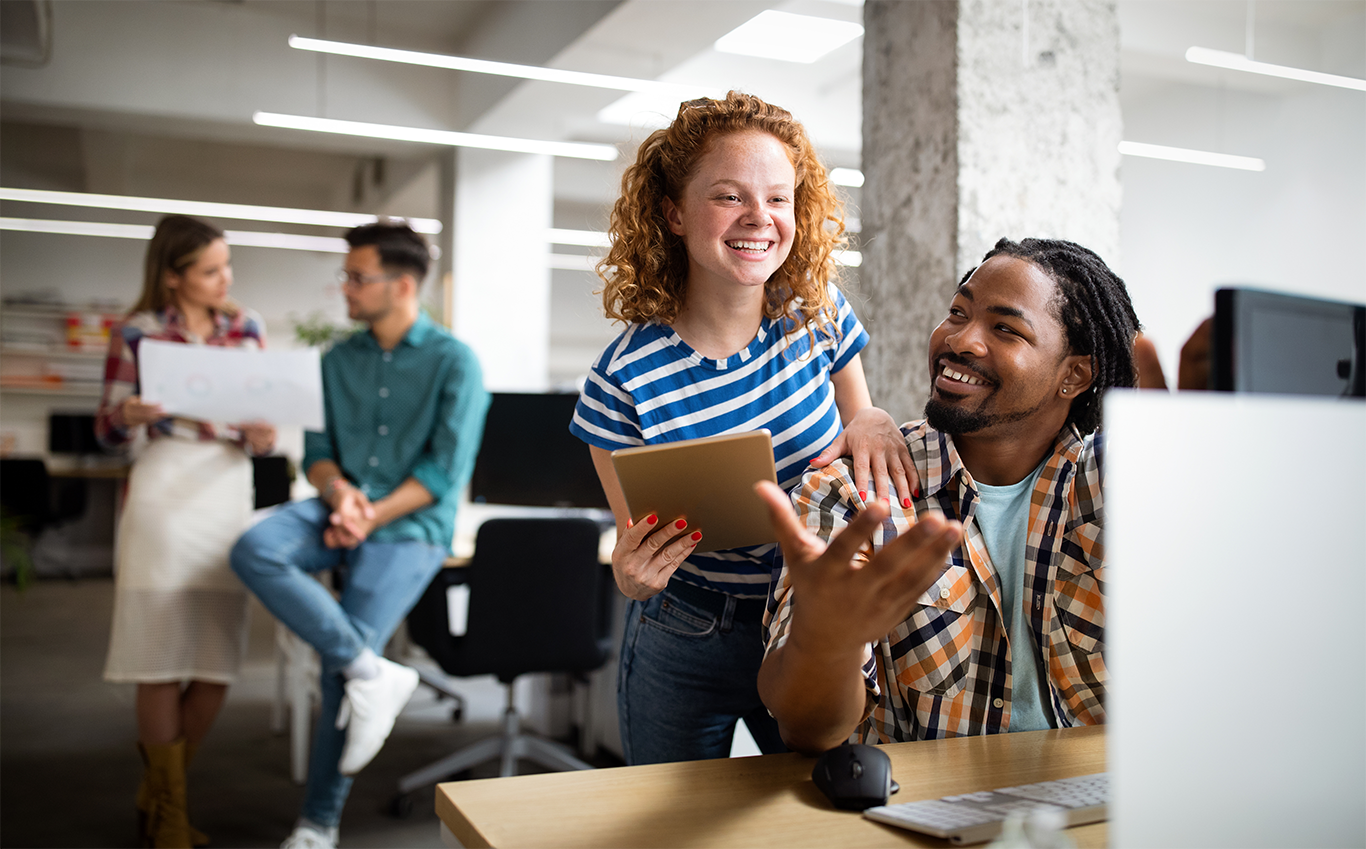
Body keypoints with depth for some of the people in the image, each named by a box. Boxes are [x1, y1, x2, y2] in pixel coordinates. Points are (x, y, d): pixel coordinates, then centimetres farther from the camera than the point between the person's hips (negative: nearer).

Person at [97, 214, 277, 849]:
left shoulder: (246, 327, 10)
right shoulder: (137, 332, 0)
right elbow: (108, 435, 4)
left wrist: (261, 437, -9)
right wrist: (128, 416, -17)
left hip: (230, 492, 4)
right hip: (165, 491, -3)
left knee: (217, 669, 5)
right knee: (162, 663, -1)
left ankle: (156, 789, 28)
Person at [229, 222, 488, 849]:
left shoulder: (454, 362, -2)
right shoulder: (338, 361, 15)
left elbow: (446, 471, -7)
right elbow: (316, 452, 13)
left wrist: (373, 516, -16)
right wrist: (339, 491, -10)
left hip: (408, 526, -5)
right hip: (340, 509, 5)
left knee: (339, 664, -15)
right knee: (254, 551, -25)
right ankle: (372, 672, -22)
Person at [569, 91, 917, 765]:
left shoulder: (817, 313, -11)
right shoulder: (624, 381, -20)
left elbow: (856, 419, 6)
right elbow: (637, 561, -10)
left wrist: (872, 424, -17)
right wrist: (632, 576, -32)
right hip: (686, 650, -2)